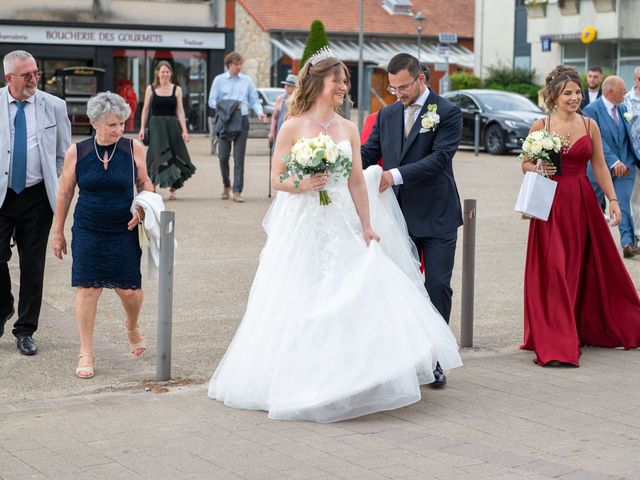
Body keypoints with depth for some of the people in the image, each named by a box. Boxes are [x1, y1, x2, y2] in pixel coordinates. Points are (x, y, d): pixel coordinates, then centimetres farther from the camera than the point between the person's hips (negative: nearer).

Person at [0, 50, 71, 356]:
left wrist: (60, 193, 5)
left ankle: (25, 331, 16)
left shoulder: (54, 107, 2)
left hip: (37, 196, 1)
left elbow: (64, 155, 9)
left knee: (33, 265, 4)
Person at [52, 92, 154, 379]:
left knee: (130, 290, 0)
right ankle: (86, 353, 10)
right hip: (87, 233, 0)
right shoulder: (77, 152, -3)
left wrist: (142, 209, -11)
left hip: (124, 233, 0)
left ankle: (132, 326, 36)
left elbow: (145, 184, 9)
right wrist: (58, 232, 8)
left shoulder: (134, 149, -3)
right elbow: (64, 195, 5)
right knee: (87, 289, -2)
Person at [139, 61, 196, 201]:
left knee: (174, 158, 2)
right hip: (156, 125, -1)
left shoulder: (177, 89, 5)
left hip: (172, 125, 1)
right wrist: (142, 128, 1)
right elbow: (145, 109, 7)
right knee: (158, 155, -9)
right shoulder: (151, 89, 4)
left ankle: (172, 189, 13)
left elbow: (180, 111, 3)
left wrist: (184, 130, -4)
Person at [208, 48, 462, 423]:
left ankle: (346, 379, 7)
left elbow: (357, 182, 9)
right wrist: (302, 185, -19)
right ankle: (299, 381, 11)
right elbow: (277, 178, 0)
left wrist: (367, 227, 5)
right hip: (302, 227, -4)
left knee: (352, 300, -3)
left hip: (342, 228, 4)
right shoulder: (293, 127, -2)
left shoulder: (349, 129, 9)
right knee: (300, 304, -1)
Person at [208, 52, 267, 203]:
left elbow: (254, 100, 8)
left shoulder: (246, 80, 9)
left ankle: (237, 191, -4)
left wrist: (260, 112, -11)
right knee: (223, 156, 1)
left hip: (242, 121, 0)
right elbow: (212, 101, 4)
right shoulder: (219, 80, 6)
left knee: (239, 157, -4)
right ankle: (226, 186, 24)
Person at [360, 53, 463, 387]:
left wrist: (397, 175, -26)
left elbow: (439, 158, -17)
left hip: (436, 218, -4)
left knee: (438, 286, -2)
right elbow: (368, 153, 4)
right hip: (400, 216, 5)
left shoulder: (447, 113, -6)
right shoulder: (387, 115, 10)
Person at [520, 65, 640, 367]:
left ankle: (590, 329, 29)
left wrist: (612, 199, 2)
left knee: (588, 268, 10)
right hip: (551, 205, -2)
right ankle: (557, 345, -2)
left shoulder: (590, 126, 6)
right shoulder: (540, 127, 0)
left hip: (583, 203, 3)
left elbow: (599, 166, 9)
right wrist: (538, 168, -15)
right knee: (554, 271, -5)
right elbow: (525, 165, 7)